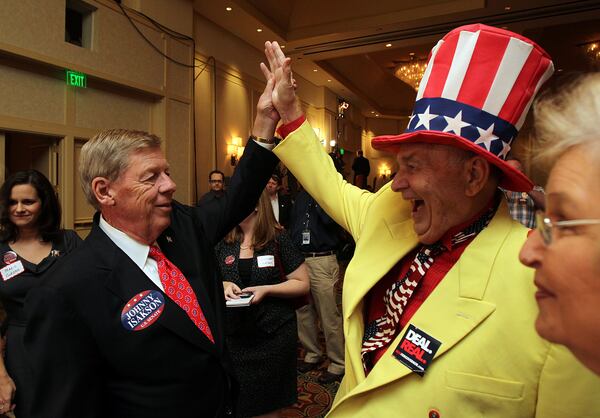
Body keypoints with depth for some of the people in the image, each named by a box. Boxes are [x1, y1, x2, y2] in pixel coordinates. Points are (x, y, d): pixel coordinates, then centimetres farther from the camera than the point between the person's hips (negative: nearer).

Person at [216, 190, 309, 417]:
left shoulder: (278, 239, -8)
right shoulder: (224, 242, 2)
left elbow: (302, 284, -5)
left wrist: (267, 290, -17)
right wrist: (222, 285, -10)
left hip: (273, 333, -3)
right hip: (234, 334, 3)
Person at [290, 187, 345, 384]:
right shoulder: (301, 196, 14)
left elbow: (328, 219, -22)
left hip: (322, 261, -6)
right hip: (299, 259, 6)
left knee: (329, 315, -1)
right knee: (303, 311, 13)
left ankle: (338, 363, 15)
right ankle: (312, 354, 32)